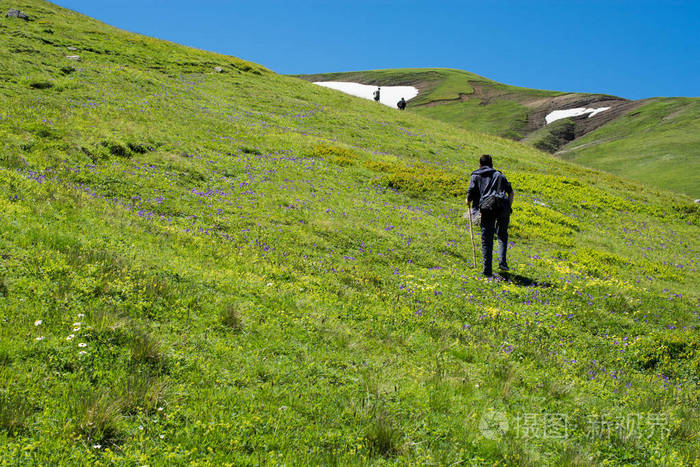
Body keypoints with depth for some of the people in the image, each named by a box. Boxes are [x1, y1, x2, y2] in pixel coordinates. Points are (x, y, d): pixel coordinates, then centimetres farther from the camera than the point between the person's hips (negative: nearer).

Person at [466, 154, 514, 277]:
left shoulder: (476, 176, 17)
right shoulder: (499, 175, 24)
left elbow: (470, 195, 6)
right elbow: (511, 193, 14)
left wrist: (468, 201, 27)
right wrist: (509, 207, 25)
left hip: (487, 208, -2)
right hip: (503, 207, 2)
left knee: (486, 239, 2)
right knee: (502, 235, 21)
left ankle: (487, 270, -4)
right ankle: (502, 262, 5)